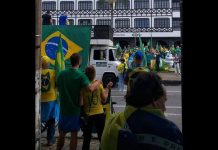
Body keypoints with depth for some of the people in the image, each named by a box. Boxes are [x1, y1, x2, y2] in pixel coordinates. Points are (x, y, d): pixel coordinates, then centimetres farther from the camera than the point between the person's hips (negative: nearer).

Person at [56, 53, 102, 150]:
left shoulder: (62, 74, 0)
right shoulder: (81, 75, -15)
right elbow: (90, 88, -28)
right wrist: (98, 82, -11)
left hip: (63, 109, 4)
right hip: (75, 109, -4)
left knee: (62, 133, 18)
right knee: (74, 135, 7)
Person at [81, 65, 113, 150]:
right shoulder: (99, 85, -10)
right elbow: (104, 100, 2)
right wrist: (107, 88, 11)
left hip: (87, 115, 0)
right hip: (99, 114, 0)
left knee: (87, 138, 14)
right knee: (102, 137, 15)